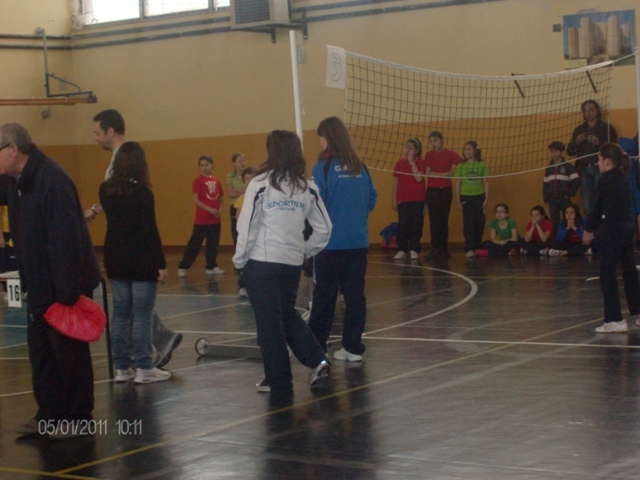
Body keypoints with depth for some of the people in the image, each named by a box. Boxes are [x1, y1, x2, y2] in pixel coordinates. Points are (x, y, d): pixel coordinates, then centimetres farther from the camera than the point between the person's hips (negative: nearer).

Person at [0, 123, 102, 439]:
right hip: (39, 285, 9)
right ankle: (49, 414, 22)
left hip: (65, 283, -9)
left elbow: (66, 240, -25)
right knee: (40, 350, 13)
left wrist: (68, 290, -25)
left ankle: (77, 418, 12)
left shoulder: (52, 180, -22)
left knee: (69, 350, 1)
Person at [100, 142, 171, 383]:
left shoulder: (106, 190, 3)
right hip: (142, 261, -6)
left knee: (120, 313, 10)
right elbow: (150, 230, -15)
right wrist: (161, 264, -12)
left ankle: (121, 367, 13)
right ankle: (143, 368, 2)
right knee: (142, 315, -1)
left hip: (115, 260, 6)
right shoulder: (143, 193, -14)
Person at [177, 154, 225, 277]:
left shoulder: (216, 181, 8)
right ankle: (183, 267, 1)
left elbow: (221, 198, 16)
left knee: (213, 244, 11)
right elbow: (195, 199, -16)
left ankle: (211, 267, 22)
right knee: (194, 244, -4)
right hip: (202, 219, -5)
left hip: (215, 219, 5)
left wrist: (220, 209, -4)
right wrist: (210, 209, -20)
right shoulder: (198, 181, -9)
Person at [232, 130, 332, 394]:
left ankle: (278, 380, 10)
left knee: (269, 322, 4)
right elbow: (324, 229, 5)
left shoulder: (260, 184, -8)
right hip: (292, 263, 5)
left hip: (261, 263, -4)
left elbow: (247, 227, -9)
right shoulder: (307, 187, 4)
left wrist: (239, 260, 1)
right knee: (288, 315, 21)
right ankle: (318, 360, 6)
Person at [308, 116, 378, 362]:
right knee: (355, 293, 7)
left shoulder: (324, 166, -10)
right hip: (358, 240, 4)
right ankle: (353, 347, 9)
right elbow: (372, 198, 9)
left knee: (324, 295, 5)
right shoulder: (359, 166, 4)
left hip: (331, 242, -4)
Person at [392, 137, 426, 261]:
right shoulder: (399, 163, 6)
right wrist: (393, 199, 5)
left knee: (416, 225, 0)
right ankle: (401, 250, 5)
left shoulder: (421, 162, -1)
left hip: (418, 200, -2)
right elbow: (395, 183, 8)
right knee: (402, 225, 1)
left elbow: (419, 178, -17)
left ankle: (414, 250, 6)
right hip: (403, 200, 2)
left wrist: (412, 162, -14)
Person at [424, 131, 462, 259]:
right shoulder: (429, 155, 4)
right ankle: (435, 249, -3)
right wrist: (444, 174, -6)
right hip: (432, 190, 1)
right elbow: (428, 173, -2)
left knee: (444, 220, 3)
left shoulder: (451, 155, 1)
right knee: (434, 221, -3)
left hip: (445, 191, -1)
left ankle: (443, 249, 8)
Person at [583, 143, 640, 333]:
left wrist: (589, 230, 2)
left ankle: (615, 320, -8)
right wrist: (594, 231, 17)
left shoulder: (607, 178, -11)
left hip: (612, 231, -9)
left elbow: (597, 208, -10)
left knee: (607, 274, -5)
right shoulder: (624, 179, 14)